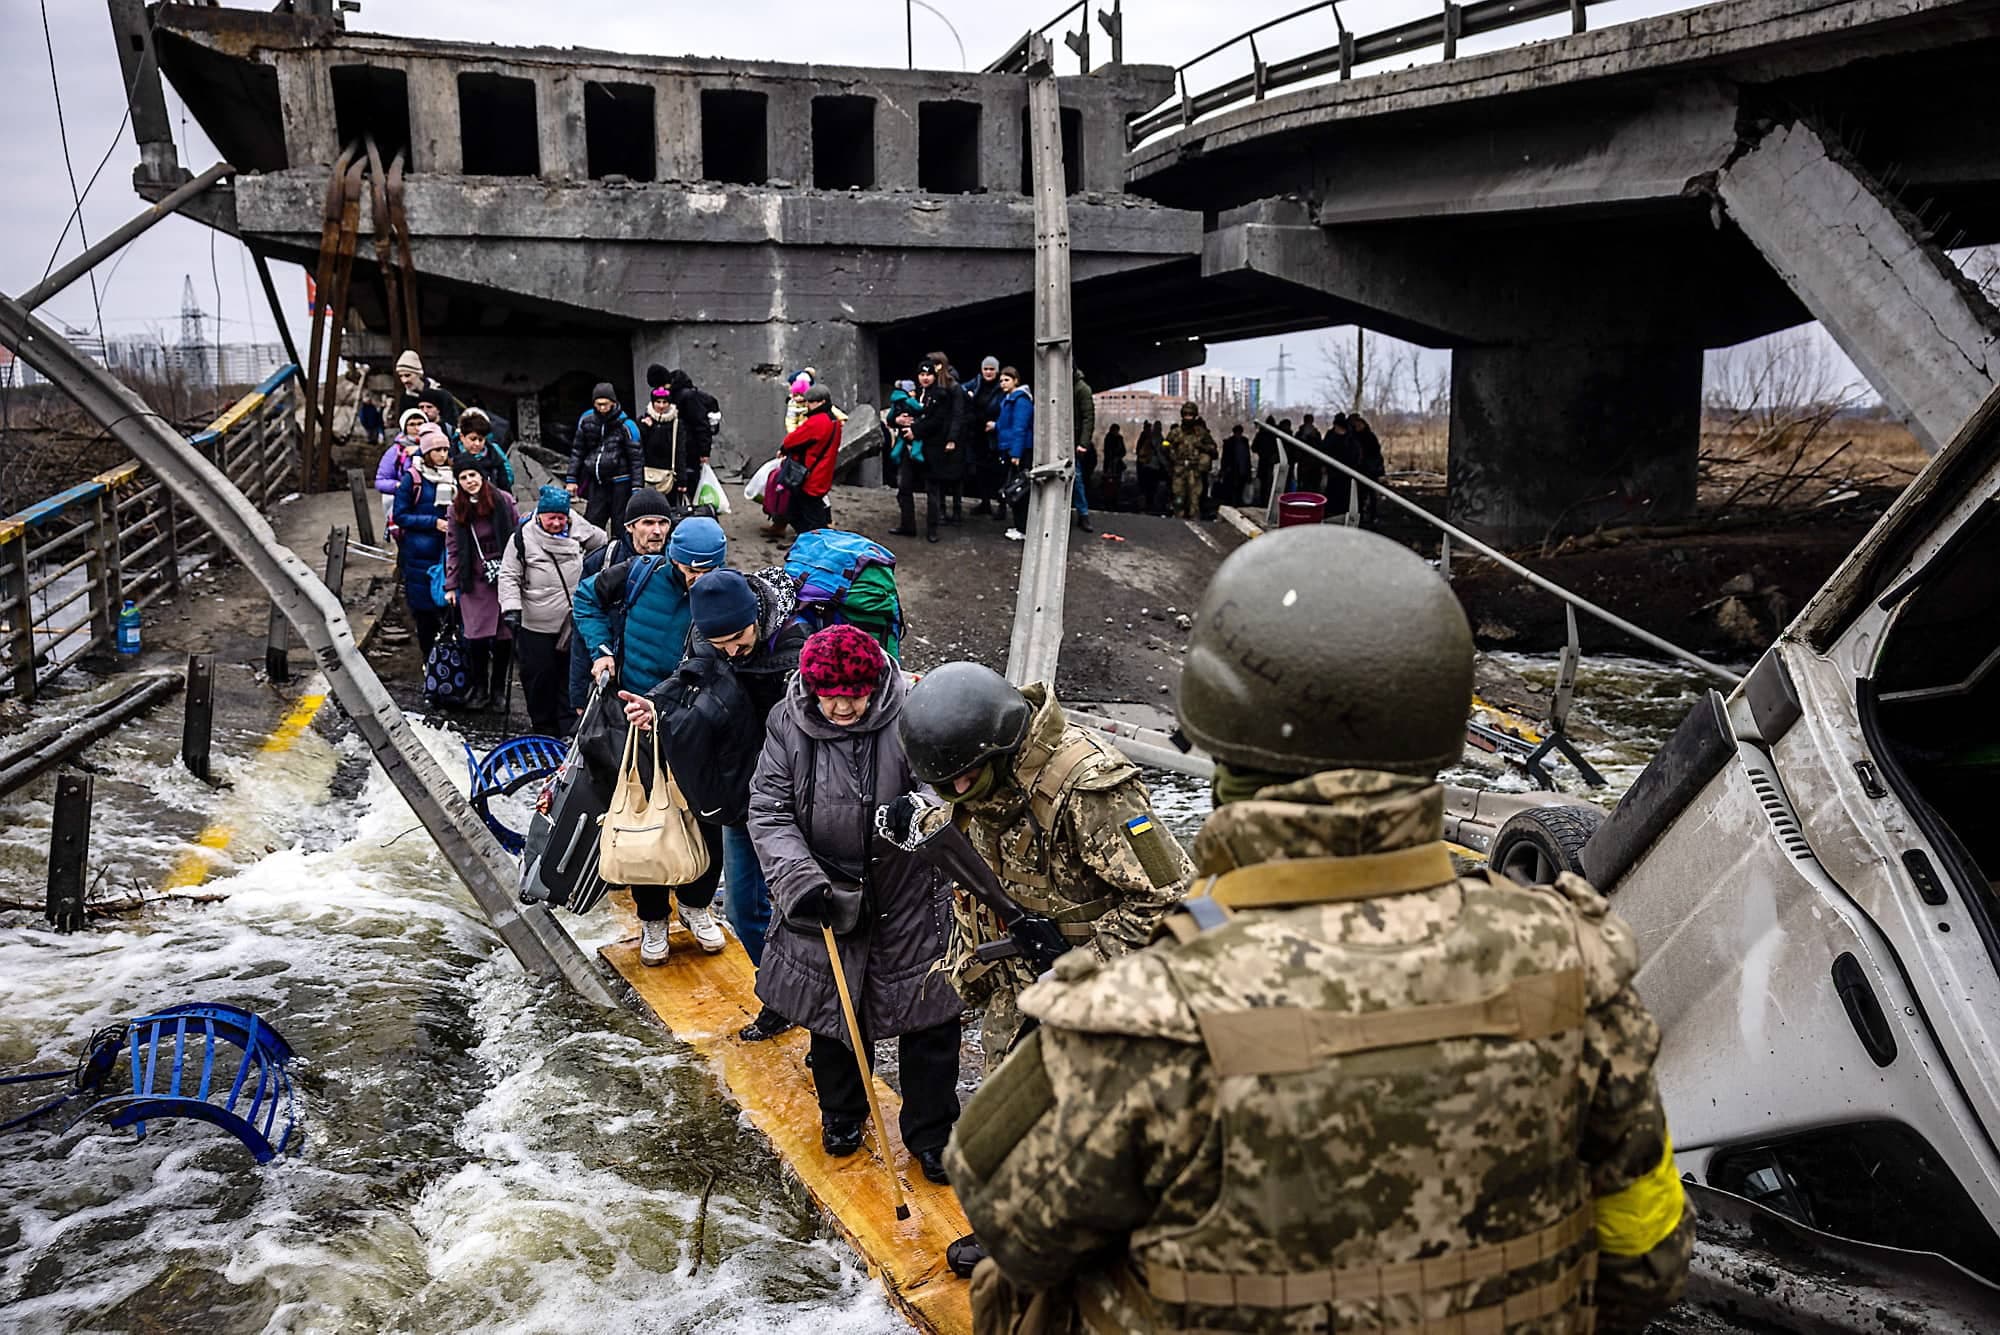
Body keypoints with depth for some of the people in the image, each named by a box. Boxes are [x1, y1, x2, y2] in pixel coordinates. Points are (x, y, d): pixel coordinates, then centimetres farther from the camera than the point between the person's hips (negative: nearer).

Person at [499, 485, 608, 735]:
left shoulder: (579, 532, 1)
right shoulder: (523, 538, -7)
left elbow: (604, 544, 21)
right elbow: (509, 577, -5)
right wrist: (511, 608, -16)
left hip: (572, 624, 3)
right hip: (536, 625, -3)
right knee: (540, 676, 4)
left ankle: (568, 725, 19)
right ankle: (543, 727, 19)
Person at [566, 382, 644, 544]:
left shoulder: (625, 424, -7)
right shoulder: (586, 420, 6)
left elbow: (637, 457, -5)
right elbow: (577, 451, 14)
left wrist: (637, 487, -11)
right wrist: (572, 479, 10)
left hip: (620, 483, -4)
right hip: (595, 481, 4)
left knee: (620, 527, 3)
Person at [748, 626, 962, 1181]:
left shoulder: (910, 718, -17)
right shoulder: (788, 726, -9)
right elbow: (768, 812, -8)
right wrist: (799, 877, -23)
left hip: (909, 899, -2)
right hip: (827, 898, 2)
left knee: (929, 1019, 7)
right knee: (835, 1009, 19)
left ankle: (931, 1133, 27)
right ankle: (841, 1112, 44)